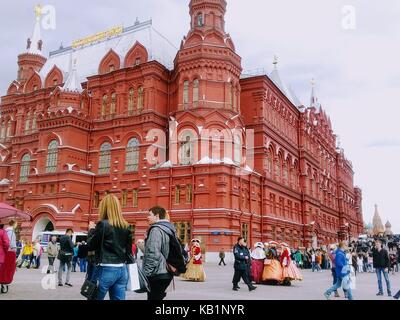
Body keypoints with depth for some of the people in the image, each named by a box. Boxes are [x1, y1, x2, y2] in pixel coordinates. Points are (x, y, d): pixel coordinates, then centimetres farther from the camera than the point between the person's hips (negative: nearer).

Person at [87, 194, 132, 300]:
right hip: (122, 269, 6)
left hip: (106, 269, -5)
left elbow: (90, 246, -4)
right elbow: (128, 249, 10)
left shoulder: (103, 224, -11)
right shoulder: (126, 226, 6)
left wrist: (91, 230, 10)